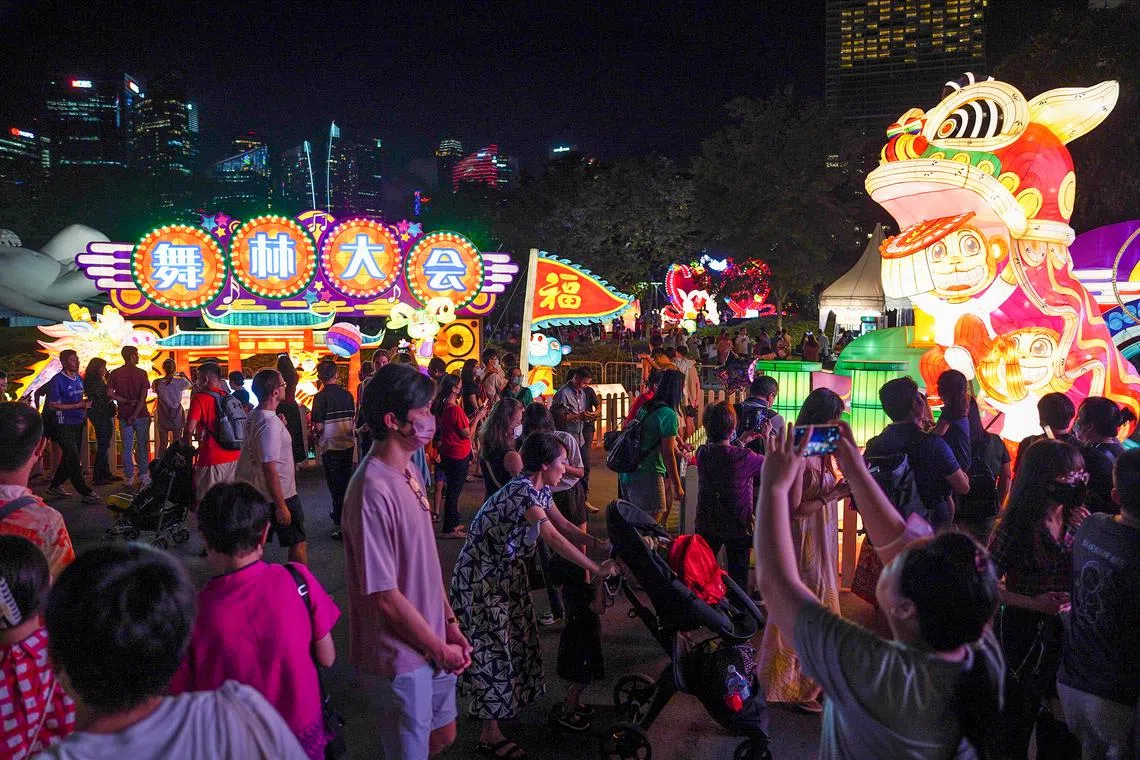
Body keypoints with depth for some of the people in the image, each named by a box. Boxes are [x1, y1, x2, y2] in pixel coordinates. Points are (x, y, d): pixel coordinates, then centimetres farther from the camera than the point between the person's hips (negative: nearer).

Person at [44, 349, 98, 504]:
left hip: (78, 423, 8)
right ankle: (85, 492, -3)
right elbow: (52, 405, -14)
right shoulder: (57, 381, -12)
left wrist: (85, 404, 1)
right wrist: (77, 405, -19)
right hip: (65, 425, -8)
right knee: (73, 460, -5)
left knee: (70, 458, 14)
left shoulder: (79, 379, 11)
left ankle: (55, 487, 28)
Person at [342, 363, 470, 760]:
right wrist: (440, 648, -13)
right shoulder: (374, 492, -26)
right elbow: (384, 596, -24)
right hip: (401, 657, -8)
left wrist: (450, 624, 8)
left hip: (433, 644, 8)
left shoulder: (409, 472, 3)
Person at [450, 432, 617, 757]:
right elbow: (554, 539, -32)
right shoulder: (522, 491, -28)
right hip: (481, 575, -9)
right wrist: (597, 569, -29)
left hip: (507, 570, 9)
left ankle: (498, 704, 35)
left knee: (514, 638, 16)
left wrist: (602, 544, -8)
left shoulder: (540, 491, 2)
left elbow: (566, 527, 4)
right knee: (493, 646, -3)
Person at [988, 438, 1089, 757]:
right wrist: (1034, 603, -25)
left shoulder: (1079, 521, -1)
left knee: (1057, 721, 20)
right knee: (1019, 719, 11)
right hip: (1027, 634, -5)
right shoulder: (1017, 525, -18)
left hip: (1069, 632, 5)